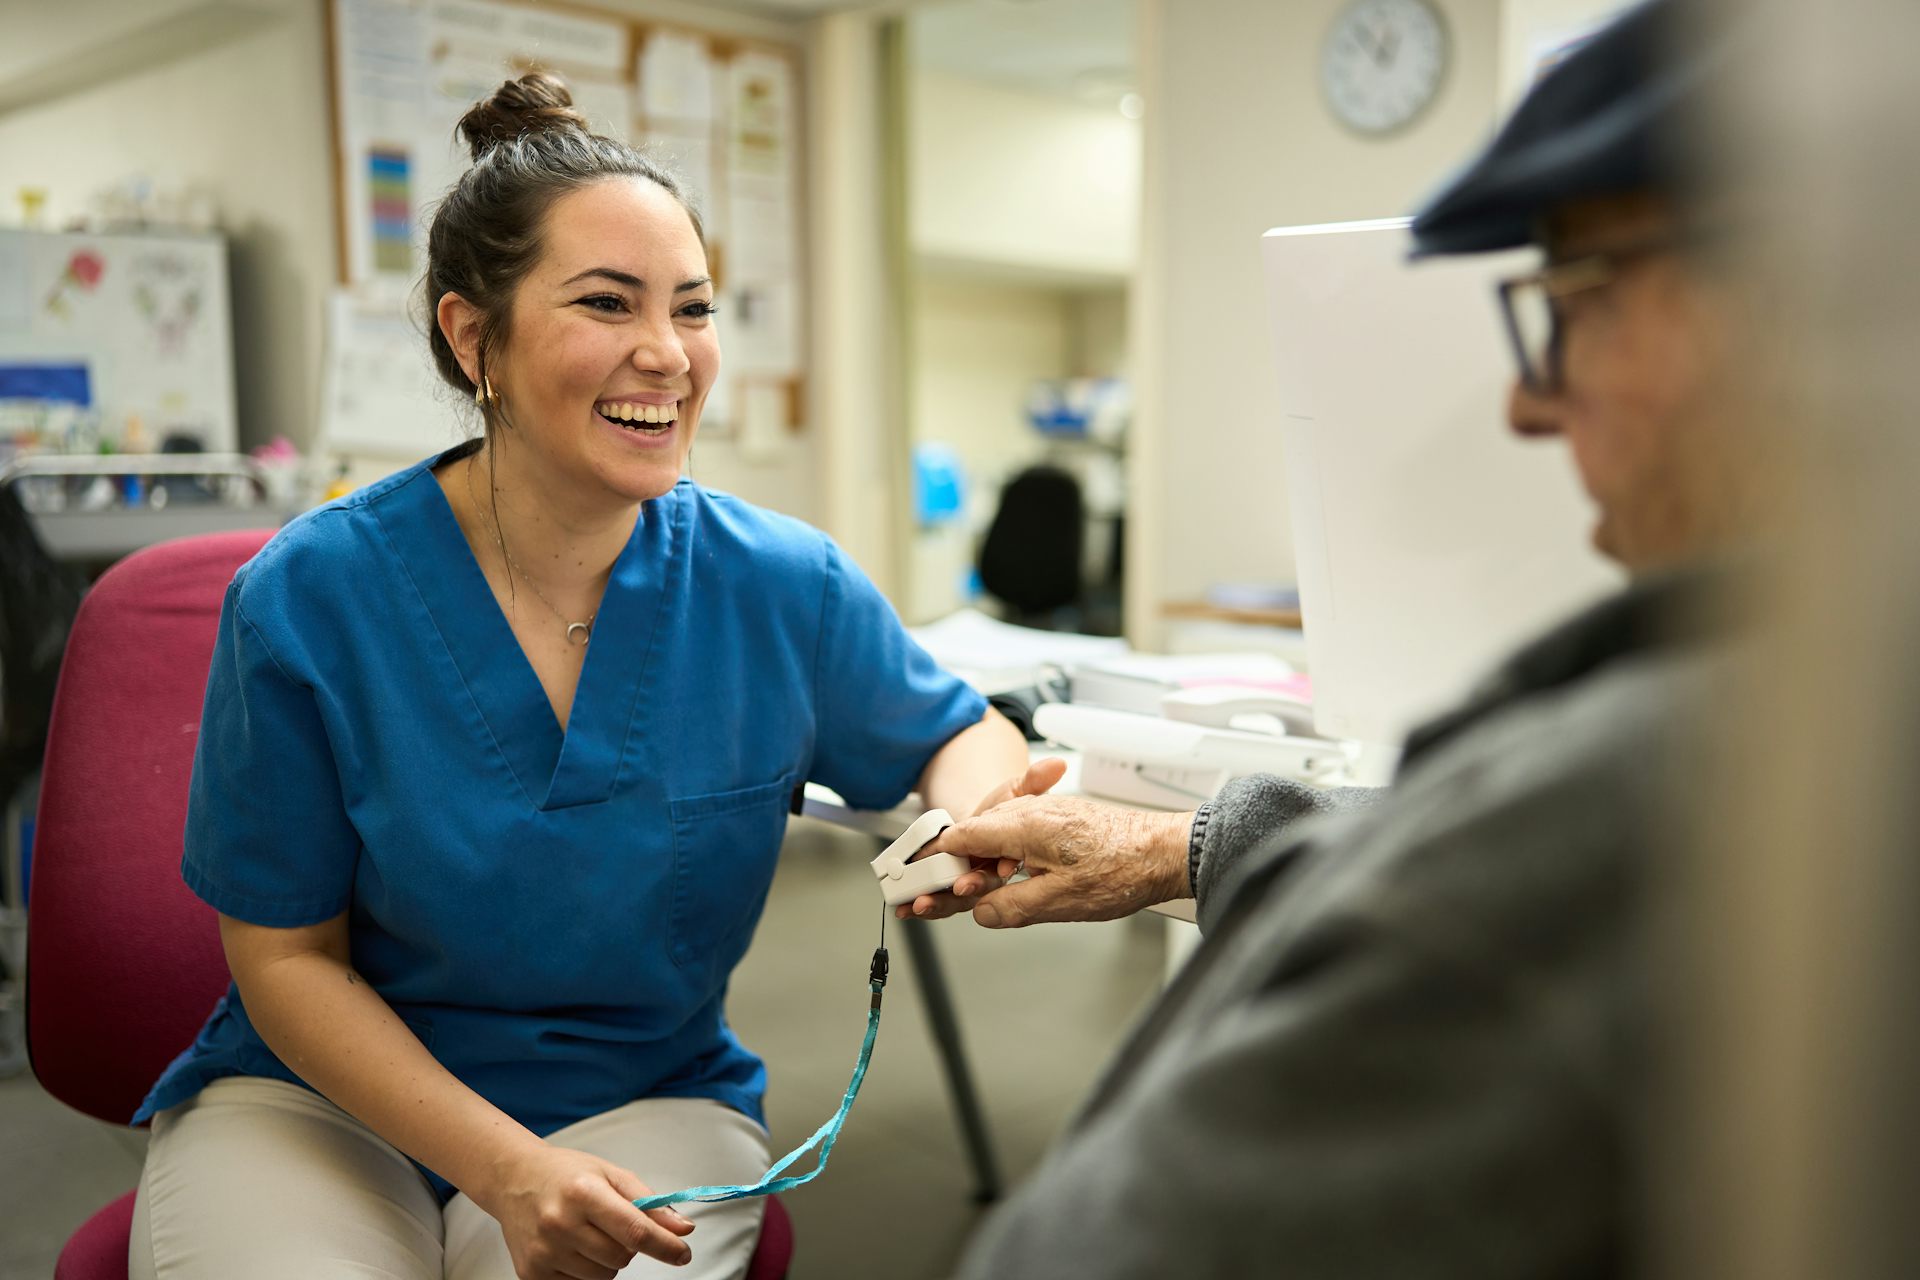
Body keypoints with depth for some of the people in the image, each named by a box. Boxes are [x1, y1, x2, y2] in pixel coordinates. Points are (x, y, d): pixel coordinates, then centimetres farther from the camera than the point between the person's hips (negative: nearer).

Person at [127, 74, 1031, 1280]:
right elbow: (287, 956, -6)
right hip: (322, 1098, 0)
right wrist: (504, 1170, -19)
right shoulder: (309, 596, -13)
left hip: (647, 1101, 1)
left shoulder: (783, 587, -10)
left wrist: (972, 828, -18)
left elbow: (961, 733, 7)